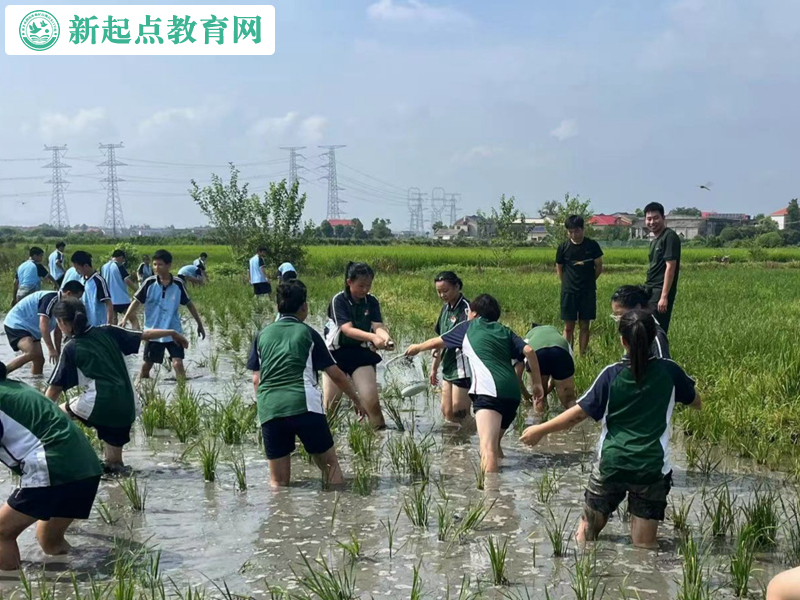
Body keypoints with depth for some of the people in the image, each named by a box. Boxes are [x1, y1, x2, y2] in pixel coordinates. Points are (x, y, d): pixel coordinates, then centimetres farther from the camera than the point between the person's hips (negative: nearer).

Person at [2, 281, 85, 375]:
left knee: (39, 359, 8)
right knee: (32, 353, -28)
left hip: (31, 329, 10)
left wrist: (58, 353, 14)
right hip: (16, 324, -10)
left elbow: (58, 331, 14)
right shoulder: (50, 299, -25)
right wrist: (51, 349, -33)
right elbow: (43, 325, -31)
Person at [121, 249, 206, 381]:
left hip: (174, 332, -1)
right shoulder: (149, 283, -8)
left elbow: (189, 304, 6)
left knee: (178, 364, -12)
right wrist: (125, 318, -14)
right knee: (146, 365, 10)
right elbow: (137, 301, -2)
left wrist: (199, 323, 10)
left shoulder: (178, 284, -6)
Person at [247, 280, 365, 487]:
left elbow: (256, 379, 14)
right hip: (304, 407, -3)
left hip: (269, 412, 3)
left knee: (278, 482, 10)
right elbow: (336, 375, 9)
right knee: (330, 464, 12)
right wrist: (356, 399, 21)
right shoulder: (307, 333, 8)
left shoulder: (262, 335, 15)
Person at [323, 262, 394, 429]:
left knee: (371, 400, -7)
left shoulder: (372, 301, -2)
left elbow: (378, 326, -14)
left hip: (361, 352, 2)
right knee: (331, 402, 4)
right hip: (337, 352, -2)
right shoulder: (339, 300, -15)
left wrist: (386, 338, -38)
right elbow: (347, 329, -26)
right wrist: (373, 337, -42)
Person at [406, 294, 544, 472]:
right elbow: (529, 351, 11)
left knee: (488, 449, -22)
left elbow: (436, 342, 32)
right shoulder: (504, 331, 27)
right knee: (494, 444, 27)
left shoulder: (468, 327, 21)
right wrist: (537, 383, 15)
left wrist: (417, 347, 51)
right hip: (512, 393, 6)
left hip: (490, 391, -6)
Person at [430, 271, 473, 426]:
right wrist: (434, 367, 23)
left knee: (459, 413, -5)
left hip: (462, 368, -9)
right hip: (448, 367, 9)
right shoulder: (446, 308, 13)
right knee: (447, 412, 10)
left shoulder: (465, 308, -13)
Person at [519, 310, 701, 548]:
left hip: (611, 465, 0)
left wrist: (540, 430, 4)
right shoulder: (669, 371, -4)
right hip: (652, 468, 0)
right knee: (644, 547, 4)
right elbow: (696, 402, 13)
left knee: (587, 528, 20)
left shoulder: (612, 375, -8)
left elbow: (579, 414, -7)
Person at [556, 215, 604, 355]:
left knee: (585, 326, 5)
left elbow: (599, 267, 5)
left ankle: (582, 356, 11)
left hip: (588, 292, 0)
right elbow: (559, 269, 9)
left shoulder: (592, 245, -3)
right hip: (569, 292, 0)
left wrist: (588, 281, 8)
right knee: (568, 327, 1)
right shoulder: (563, 248, -2)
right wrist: (568, 284, 6)